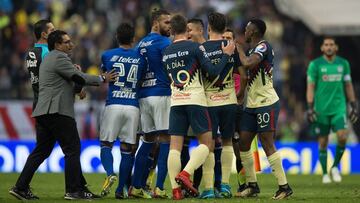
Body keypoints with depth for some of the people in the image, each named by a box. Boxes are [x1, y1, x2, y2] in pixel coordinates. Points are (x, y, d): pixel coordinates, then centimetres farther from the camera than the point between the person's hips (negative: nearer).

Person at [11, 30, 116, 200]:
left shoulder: (47, 60, 25)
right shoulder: (59, 58, -7)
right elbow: (79, 78, -11)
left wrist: (77, 90, 14)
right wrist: (102, 79, -1)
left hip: (43, 112, 10)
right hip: (57, 111, -10)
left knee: (41, 151, 10)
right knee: (72, 149, -5)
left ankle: (21, 188, 6)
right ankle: (74, 190, -5)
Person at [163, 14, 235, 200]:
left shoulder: (166, 53, 10)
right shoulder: (195, 47, -5)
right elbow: (213, 71, -10)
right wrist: (226, 54, 2)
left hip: (175, 102, 4)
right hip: (195, 100, -4)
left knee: (175, 146, 2)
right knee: (206, 142, 3)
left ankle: (175, 189, -4)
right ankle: (185, 174, -17)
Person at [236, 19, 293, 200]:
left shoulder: (263, 46, -13)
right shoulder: (254, 49, 16)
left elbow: (248, 63, -29)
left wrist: (239, 49, -12)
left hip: (266, 104, -9)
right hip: (252, 105, 9)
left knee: (267, 144, -10)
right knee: (243, 142, 6)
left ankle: (284, 186, -6)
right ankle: (252, 185, 12)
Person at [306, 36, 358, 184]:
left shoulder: (343, 64, 7)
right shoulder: (315, 64, -1)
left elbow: (348, 85, 14)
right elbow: (310, 87, -2)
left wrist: (353, 105, 10)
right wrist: (310, 107, -10)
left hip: (339, 108, 2)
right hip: (321, 109, -2)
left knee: (342, 137, -15)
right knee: (323, 143, 2)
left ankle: (335, 167, 6)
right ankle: (325, 174, 14)